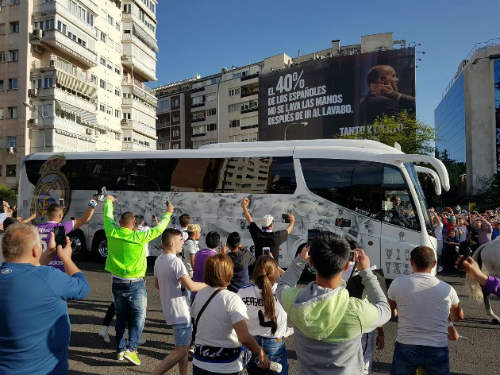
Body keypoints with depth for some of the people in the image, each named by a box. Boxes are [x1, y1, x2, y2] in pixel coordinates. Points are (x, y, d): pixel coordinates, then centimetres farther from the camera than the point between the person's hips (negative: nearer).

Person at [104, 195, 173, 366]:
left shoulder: (112, 233, -5)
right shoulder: (139, 237, -15)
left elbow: (108, 217, 14)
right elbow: (159, 229, -3)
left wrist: (109, 201, 32)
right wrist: (168, 213, 11)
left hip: (117, 283, 4)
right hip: (136, 283, -4)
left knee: (121, 317, 16)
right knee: (139, 316, 6)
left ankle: (120, 350, 23)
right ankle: (131, 349, -5)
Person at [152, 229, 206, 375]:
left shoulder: (159, 260, 7)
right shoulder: (175, 261, -22)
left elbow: (157, 285, 18)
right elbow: (191, 286, -26)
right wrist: (208, 285, -10)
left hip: (169, 308, 10)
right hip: (179, 311, -10)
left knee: (186, 342, 22)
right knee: (181, 351, -3)